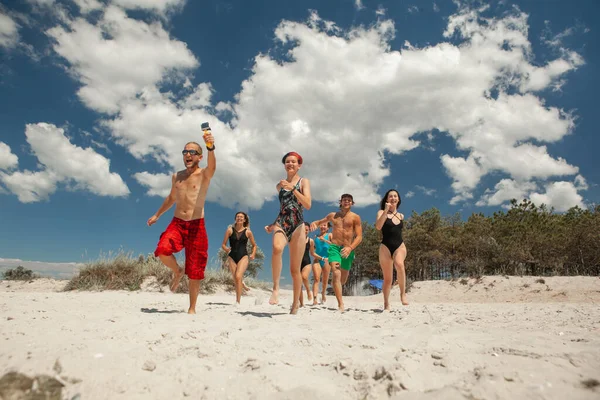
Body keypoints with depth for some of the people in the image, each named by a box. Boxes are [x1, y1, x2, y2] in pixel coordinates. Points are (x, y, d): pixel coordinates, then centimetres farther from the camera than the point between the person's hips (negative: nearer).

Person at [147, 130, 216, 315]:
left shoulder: (204, 175, -3)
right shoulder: (176, 176, 13)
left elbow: (212, 166, -29)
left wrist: (211, 147, -49)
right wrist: (157, 214, 33)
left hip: (197, 225, -3)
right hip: (176, 223, 4)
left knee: (194, 271, 0)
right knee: (162, 251, -26)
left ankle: (192, 308, 18)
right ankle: (177, 271, 7)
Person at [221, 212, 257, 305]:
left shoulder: (248, 232, 3)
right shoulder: (230, 230, 3)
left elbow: (254, 245, 15)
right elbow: (223, 244, 5)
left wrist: (253, 254, -2)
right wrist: (226, 249, -17)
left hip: (243, 257, -2)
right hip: (232, 257, 2)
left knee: (238, 277, -21)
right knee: (236, 280, 6)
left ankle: (238, 302, -16)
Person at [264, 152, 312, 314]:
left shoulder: (304, 182, 5)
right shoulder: (280, 185, 17)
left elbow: (308, 205, -10)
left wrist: (292, 188, -18)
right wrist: (272, 224, 21)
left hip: (297, 226, -2)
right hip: (281, 223, 2)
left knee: (295, 269, 2)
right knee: (277, 248, -35)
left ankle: (296, 302, 20)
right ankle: (275, 287, -25)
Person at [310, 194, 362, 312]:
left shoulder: (355, 217, 4)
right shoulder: (333, 215, 13)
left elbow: (359, 237, -3)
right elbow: (320, 221, 28)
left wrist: (350, 248, -21)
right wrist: (314, 223, 3)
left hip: (347, 249, 0)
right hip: (334, 247, 0)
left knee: (343, 279, 12)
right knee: (336, 274, -21)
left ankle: (336, 287, 48)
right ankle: (341, 304, -21)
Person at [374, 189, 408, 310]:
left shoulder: (401, 216, 14)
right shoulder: (382, 212, 2)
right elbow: (378, 226, -17)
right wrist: (386, 210, -17)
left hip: (400, 245, 2)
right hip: (385, 246, -2)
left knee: (399, 264, -33)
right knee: (387, 278, 3)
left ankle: (403, 293, -19)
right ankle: (386, 304, 17)